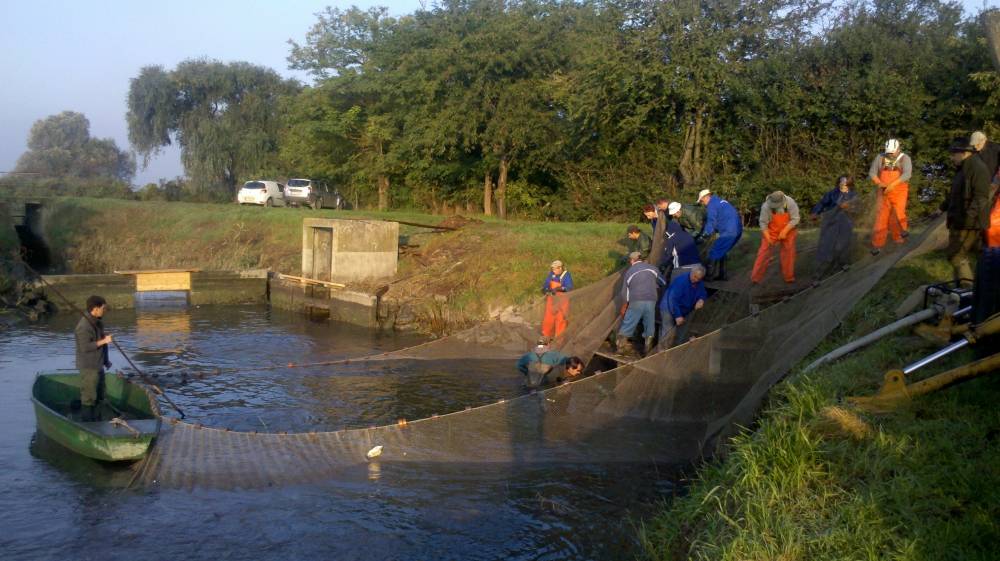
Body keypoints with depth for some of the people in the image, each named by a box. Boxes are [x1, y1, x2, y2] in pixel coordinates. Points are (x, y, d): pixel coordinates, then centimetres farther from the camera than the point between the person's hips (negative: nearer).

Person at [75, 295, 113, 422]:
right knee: (89, 397, -4)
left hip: (98, 366, 10)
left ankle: (97, 422, 30)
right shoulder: (84, 326, -20)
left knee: (99, 396, 19)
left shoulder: (98, 323, 11)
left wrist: (106, 360, 24)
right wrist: (103, 341, -25)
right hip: (88, 367, -10)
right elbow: (85, 347, -26)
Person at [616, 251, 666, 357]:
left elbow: (625, 293, 10)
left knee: (628, 324, 11)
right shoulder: (652, 268, 11)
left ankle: (621, 346, 14)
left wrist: (624, 308, 21)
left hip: (635, 302, -1)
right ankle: (648, 348, 21)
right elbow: (663, 283, 23)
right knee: (649, 326, 15)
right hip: (651, 301, 1)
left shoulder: (629, 272, 9)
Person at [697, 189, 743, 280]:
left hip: (729, 232, -10)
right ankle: (721, 274, 23)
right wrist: (714, 231, 26)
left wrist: (704, 235, 6)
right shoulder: (720, 201, 23)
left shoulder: (711, 205, -7)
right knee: (721, 252, 20)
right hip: (737, 230, 10)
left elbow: (711, 223, -7)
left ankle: (710, 275, 5)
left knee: (714, 253, -1)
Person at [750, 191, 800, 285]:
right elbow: (763, 223, -17)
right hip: (771, 231, -1)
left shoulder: (790, 203, -24)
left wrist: (785, 231, -25)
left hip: (788, 230, 1)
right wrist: (767, 237, -24)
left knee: (789, 252, 6)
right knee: (764, 251, -7)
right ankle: (755, 277, -3)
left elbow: (795, 219, -18)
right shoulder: (766, 206, -27)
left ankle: (789, 277, 21)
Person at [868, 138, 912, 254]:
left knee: (897, 214, -12)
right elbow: (872, 172, 3)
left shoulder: (905, 158, -4)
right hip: (884, 193, 2)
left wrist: (892, 184, -28)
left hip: (899, 193, -2)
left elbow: (907, 174, -17)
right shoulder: (880, 158, 3)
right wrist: (879, 183, -16)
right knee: (881, 217, -2)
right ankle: (877, 244, 2)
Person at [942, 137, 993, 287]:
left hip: (969, 223, -10)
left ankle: (967, 287, -7)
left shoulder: (978, 169, -17)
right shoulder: (962, 169, 15)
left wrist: (970, 214, -37)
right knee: (962, 255, 15)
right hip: (958, 221, 10)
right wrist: (943, 207, 31)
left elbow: (981, 197, -26)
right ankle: (962, 286, 23)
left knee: (956, 255, -11)